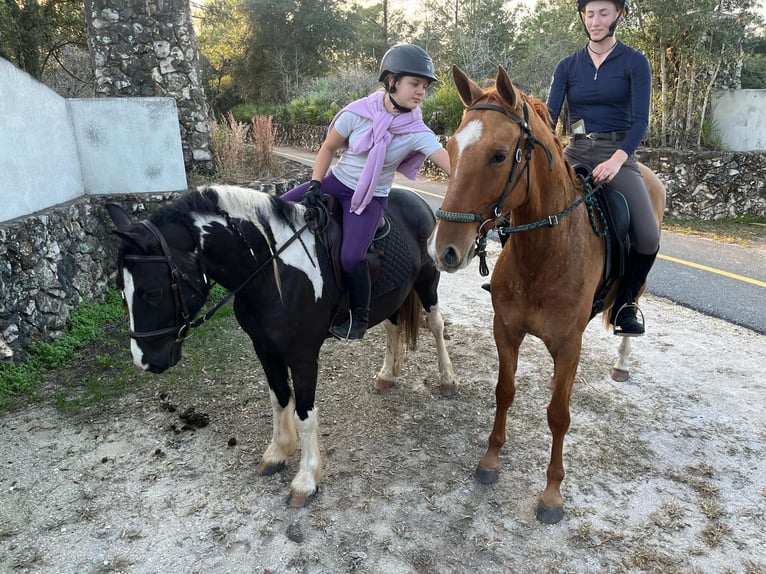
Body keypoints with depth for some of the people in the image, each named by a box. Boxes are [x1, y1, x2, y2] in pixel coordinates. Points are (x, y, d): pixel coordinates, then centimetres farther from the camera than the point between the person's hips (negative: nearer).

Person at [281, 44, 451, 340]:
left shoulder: (418, 133, -15)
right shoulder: (358, 112, -13)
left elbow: (454, 166, -23)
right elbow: (328, 148, -1)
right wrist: (314, 185, -9)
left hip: (371, 199, -2)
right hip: (337, 181, 3)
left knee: (351, 257, -23)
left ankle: (359, 317, 4)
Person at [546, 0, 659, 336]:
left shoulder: (634, 62, 2)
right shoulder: (568, 66, 10)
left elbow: (640, 120, -7)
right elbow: (550, 115, 0)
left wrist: (616, 160, -25)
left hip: (617, 154, -2)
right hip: (575, 153, 2)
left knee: (648, 237, -21)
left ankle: (624, 303, 5)